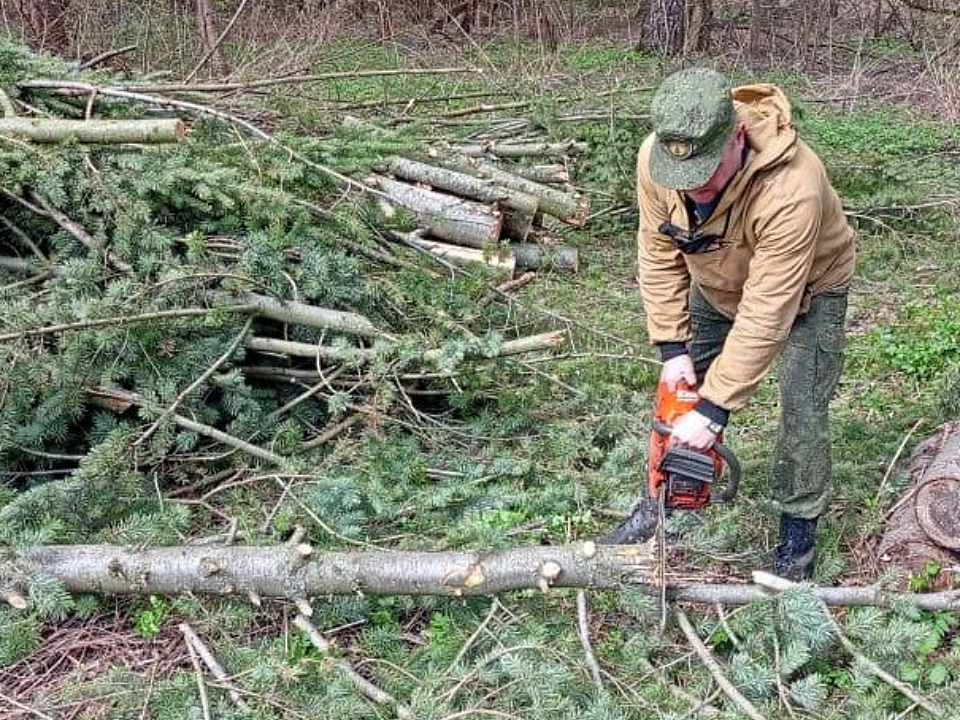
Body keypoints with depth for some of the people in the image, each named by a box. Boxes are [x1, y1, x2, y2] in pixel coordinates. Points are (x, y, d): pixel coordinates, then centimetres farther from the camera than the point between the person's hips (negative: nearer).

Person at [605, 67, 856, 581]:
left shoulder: (791, 188, -45)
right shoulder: (655, 157, -30)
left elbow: (765, 314, -40)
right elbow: (659, 255, -17)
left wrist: (714, 410, -37)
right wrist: (673, 348, -20)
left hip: (804, 291, -4)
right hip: (717, 284, 5)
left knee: (802, 411, -10)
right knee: (682, 391, 6)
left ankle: (798, 530, 10)